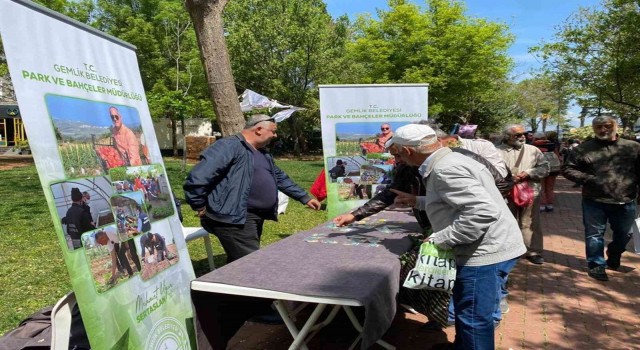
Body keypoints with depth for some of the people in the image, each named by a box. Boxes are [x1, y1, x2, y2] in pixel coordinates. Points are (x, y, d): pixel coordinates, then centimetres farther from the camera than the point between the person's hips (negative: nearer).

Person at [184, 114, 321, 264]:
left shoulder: (262, 153, 18)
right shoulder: (230, 146, -14)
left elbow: (281, 178, 27)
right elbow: (197, 178, -20)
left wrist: (305, 198, 25)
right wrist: (200, 207, -12)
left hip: (255, 217, 10)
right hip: (234, 219, -9)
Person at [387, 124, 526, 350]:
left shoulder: (445, 170, -23)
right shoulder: (447, 161, 10)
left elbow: (483, 211, -32)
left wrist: (440, 239, -25)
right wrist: (415, 201, 22)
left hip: (485, 253, -11)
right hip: (484, 249, 11)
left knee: (474, 318, 4)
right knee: (467, 313, 26)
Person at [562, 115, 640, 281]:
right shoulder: (584, 148, -2)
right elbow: (568, 169, 0)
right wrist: (587, 179, -14)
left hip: (626, 202, 2)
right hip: (594, 202, -2)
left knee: (623, 234, 18)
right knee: (594, 235, 7)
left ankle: (614, 259, 44)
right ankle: (596, 265, 22)